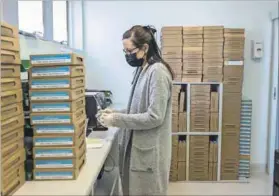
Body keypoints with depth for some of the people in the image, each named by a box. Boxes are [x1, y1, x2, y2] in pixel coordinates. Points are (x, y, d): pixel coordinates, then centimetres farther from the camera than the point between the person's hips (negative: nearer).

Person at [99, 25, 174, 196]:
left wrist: (117, 120, -19)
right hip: (137, 147, 9)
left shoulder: (158, 72, -19)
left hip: (150, 151, -8)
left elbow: (154, 117, -23)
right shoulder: (142, 70, 10)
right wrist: (117, 113, 1)